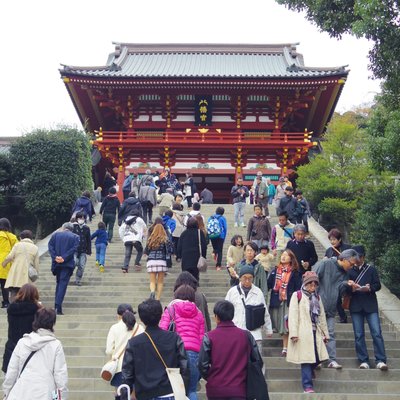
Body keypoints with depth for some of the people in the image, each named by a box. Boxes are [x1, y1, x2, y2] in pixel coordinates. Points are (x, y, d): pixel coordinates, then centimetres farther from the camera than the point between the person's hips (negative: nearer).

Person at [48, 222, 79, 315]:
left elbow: (50, 246, -2)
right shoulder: (75, 237, 4)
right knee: (63, 284, -4)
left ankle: (56, 304, 22)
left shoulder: (55, 234, 10)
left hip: (57, 263, 3)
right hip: (67, 263, -3)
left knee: (59, 282, 19)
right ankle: (58, 306, -14)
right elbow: (74, 249, -10)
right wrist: (64, 258, -13)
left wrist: (55, 257, -9)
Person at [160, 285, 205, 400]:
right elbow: (201, 337, 11)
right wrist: (200, 357, 13)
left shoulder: (171, 309, 10)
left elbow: (162, 330, -2)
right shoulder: (198, 313, 17)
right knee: (191, 391, 10)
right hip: (194, 353, 2)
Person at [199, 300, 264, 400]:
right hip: (239, 390, 0)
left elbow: (202, 364, -8)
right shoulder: (246, 336, 1)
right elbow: (258, 362, 4)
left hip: (215, 390, 0)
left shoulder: (209, 337, -6)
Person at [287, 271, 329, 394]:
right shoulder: (297, 295, -2)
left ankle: (309, 370, 34)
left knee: (318, 357, 3)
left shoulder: (317, 297, 18)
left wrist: (325, 333, 18)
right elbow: (293, 315, -8)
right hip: (303, 333, -6)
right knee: (306, 358, -6)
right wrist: (294, 333, -15)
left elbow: (322, 316, 20)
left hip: (315, 332, 6)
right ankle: (307, 385, 2)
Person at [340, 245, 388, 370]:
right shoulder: (349, 271, 11)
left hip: (370, 305, -1)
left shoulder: (371, 269, 10)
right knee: (359, 335, 1)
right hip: (355, 307, 1)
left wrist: (369, 288, -16)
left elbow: (378, 285, 4)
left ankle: (380, 360, -7)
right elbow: (344, 290, 5)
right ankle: (363, 361, 6)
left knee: (377, 333, -9)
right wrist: (350, 287, -17)